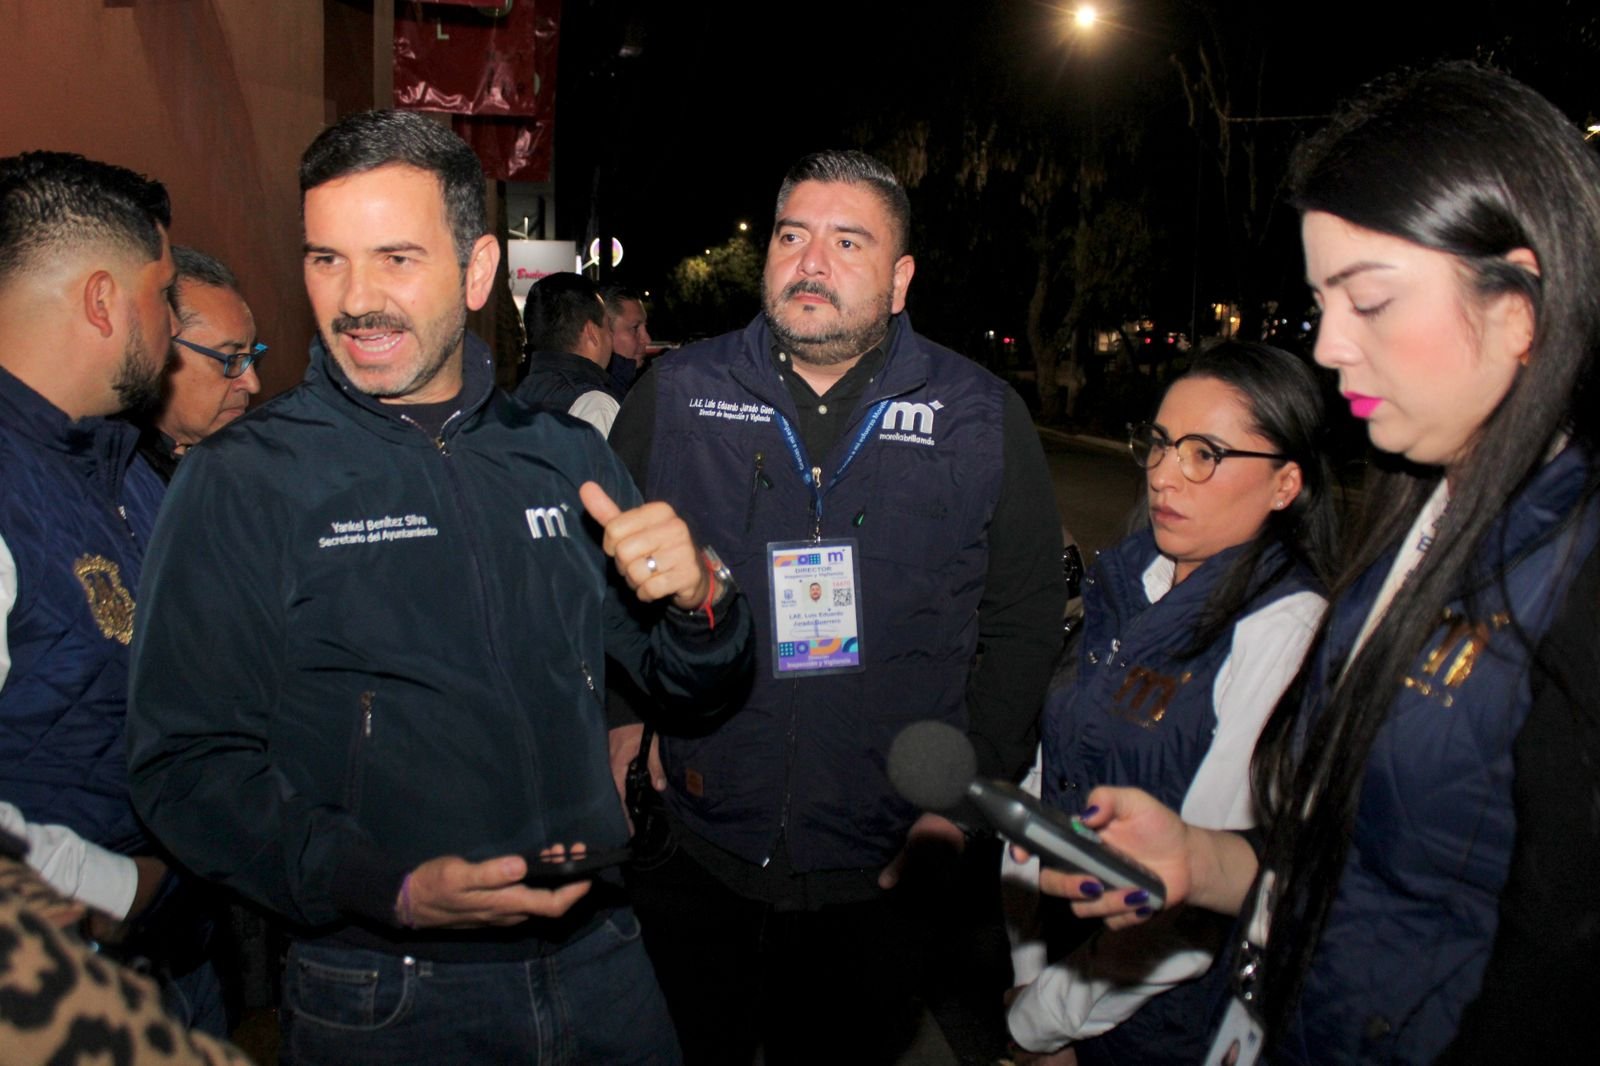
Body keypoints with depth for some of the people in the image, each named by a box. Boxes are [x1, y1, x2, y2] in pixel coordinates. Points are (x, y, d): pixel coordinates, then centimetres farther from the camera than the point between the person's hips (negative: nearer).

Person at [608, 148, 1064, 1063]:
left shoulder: (984, 419, -1)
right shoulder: (674, 395, 1)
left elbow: (1026, 621, 3)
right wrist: (622, 719, -3)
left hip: (883, 868, 0)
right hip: (693, 853, 1)